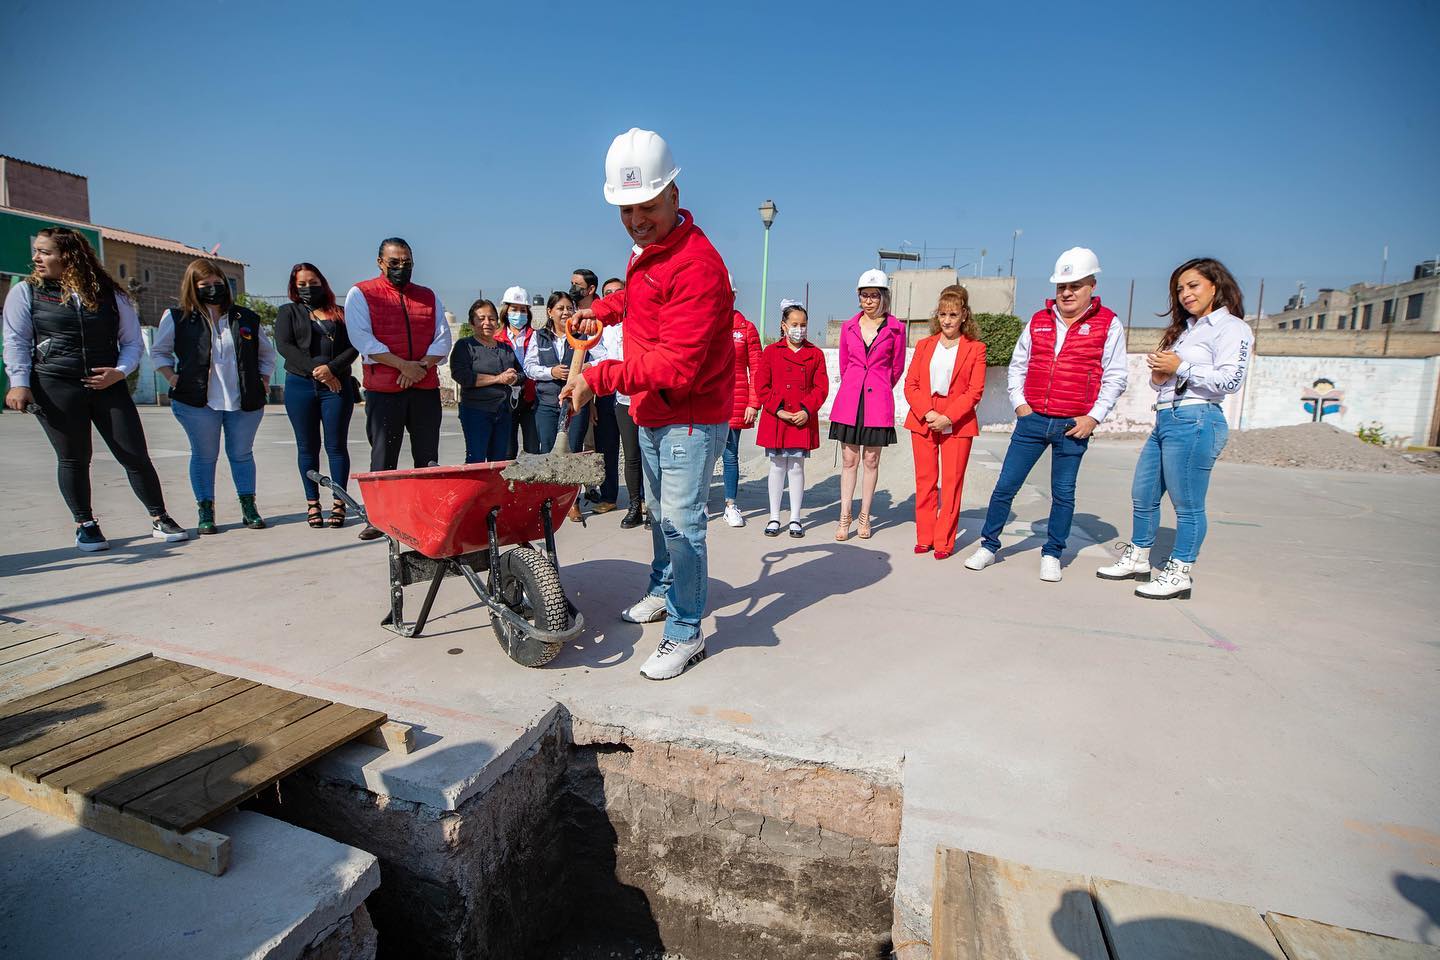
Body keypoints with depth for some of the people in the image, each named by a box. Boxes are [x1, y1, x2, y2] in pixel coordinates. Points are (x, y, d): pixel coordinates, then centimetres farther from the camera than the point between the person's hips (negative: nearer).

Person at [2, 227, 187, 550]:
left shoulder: (110, 294, 7)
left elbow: (132, 341, 9)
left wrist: (120, 372, -8)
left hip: (108, 386, 0)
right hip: (55, 389, 0)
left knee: (136, 455, -2)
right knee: (73, 459, 4)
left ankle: (160, 520, 8)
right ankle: (85, 526, 17)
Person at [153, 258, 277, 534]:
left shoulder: (246, 318, 9)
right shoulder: (177, 318, 4)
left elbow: (267, 353, 19)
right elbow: (159, 351, 13)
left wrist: (263, 382, 9)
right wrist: (174, 380, 0)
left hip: (245, 402, 1)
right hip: (198, 402, -1)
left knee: (242, 454, 8)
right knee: (204, 456, 5)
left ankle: (249, 508, 16)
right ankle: (205, 513, 13)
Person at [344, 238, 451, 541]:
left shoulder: (429, 296, 16)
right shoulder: (361, 294, 5)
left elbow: (443, 337, 9)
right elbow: (362, 338, -7)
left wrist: (422, 365, -9)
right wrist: (403, 365, -16)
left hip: (425, 387, 3)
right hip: (383, 389, -3)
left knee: (428, 457, 4)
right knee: (383, 456, 0)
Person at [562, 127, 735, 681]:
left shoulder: (697, 265, -24)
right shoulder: (646, 247, 7)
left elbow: (676, 366, -30)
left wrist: (597, 378, -28)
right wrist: (601, 309, 17)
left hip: (692, 416, -9)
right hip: (650, 412, 10)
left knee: (682, 521, -8)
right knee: (660, 512, 22)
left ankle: (686, 635, 7)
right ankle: (662, 592, 42)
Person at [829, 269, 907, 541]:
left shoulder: (895, 328, 2)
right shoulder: (849, 326, 8)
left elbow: (897, 368, 10)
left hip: (879, 401, -1)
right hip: (849, 399, 2)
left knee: (871, 460, 4)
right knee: (849, 460, 3)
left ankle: (865, 516, 15)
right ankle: (844, 517, 9)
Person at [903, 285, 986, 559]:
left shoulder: (975, 349, 2)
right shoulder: (924, 345, 11)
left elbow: (975, 391, -5)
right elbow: (910, 385, 4)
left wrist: (947, 417, -16)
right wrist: (927, 413, -12)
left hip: (958, 425, -2)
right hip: (922, 421, 3)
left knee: (952, 482, 0)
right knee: (925, 481, 6)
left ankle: (944, 541, 9)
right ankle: (924, 537, 16)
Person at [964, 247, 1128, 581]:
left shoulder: (1108, 324, 0)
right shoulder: (1038, 321, 9)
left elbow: (1115, 378, 0)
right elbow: (1017, 365, 14)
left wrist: (1094, 418, -8)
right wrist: (1019, 403, 3)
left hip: (1073, 425, -2)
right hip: (1032, 419, 2)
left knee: (1063, 493, 8)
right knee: (1005, 485, 2)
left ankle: (1051, 554, 21)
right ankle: (988, 545, 15)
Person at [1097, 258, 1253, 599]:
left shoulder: (1232, 328, -3)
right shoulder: (1185, 329, 22)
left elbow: (1230, 380, -15)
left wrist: (1180, 368, -13)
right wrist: (1158, 376, 2)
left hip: (1195, 421, -9)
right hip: (1165, 420, 9)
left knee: (1187, 505, -2)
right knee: (1143, 496, 14)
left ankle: (1179, 575, 6)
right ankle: (1138, 559, 28)